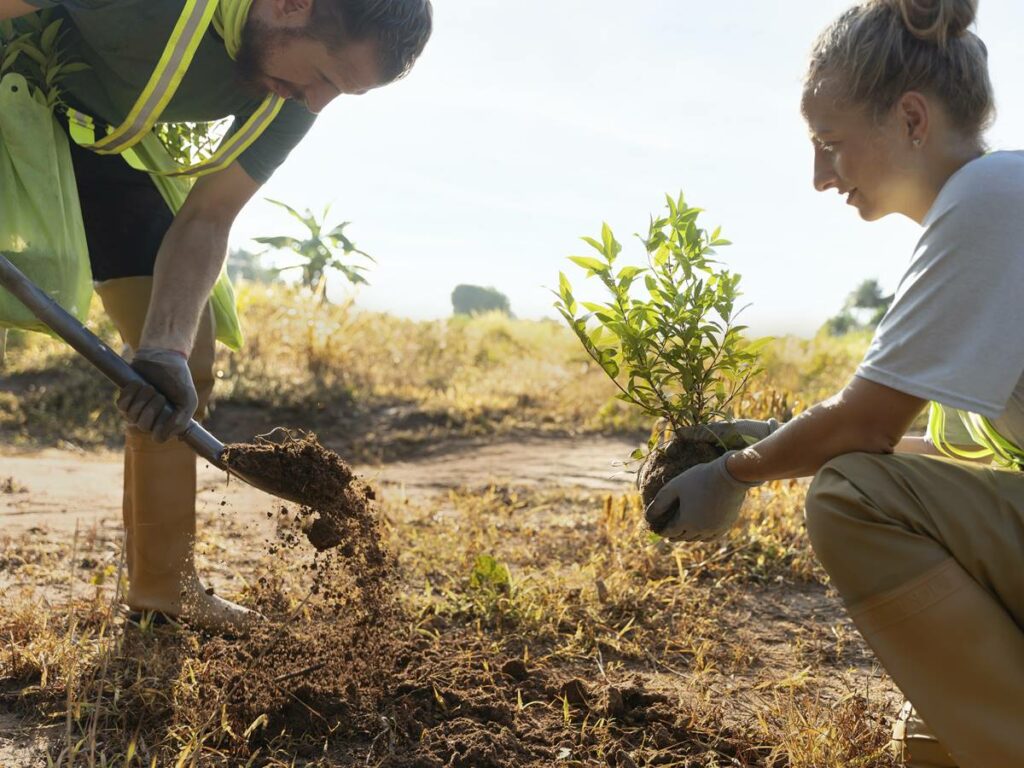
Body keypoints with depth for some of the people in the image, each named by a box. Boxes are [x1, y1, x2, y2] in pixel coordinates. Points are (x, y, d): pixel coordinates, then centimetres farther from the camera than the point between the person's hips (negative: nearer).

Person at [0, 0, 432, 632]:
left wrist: (166, 347, -28)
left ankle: (163, 585, 13)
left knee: (189, 358, 1)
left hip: (108, 143, 6)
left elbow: (207, 219, -12)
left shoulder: (294, 95, -14)